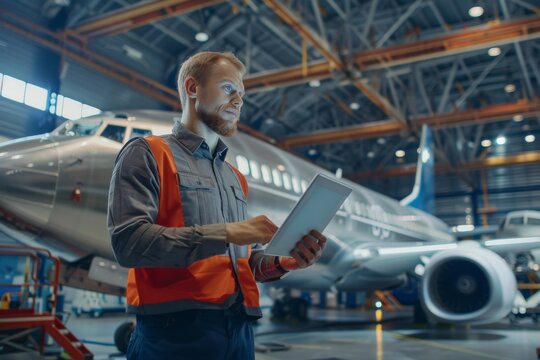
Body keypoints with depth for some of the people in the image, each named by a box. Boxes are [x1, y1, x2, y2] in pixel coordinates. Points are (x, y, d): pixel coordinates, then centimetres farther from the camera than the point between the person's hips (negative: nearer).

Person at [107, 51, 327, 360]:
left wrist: (283, 262, -3)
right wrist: (225, 233, -20)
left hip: (238, 330, 6)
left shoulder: (236, 178, 19)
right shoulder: (147, 154, 0)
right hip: (175, 328, -6)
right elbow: (129, 241, -15)